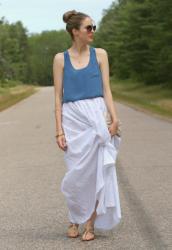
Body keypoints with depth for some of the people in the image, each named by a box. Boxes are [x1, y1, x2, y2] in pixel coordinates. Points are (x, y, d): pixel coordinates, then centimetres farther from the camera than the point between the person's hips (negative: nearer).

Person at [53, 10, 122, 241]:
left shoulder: (100, 54, 6)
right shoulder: (60, 58, 3)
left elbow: (106, 89, 3)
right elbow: (58, 96, 2)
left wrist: (114, 118, -9)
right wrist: (59, 129, -4)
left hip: (96, 117, 1)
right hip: (72, 119, -1)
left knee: (97, 171, 1)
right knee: (76, 173, 1)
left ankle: (91, 223, 14)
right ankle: (75, 219, 25)